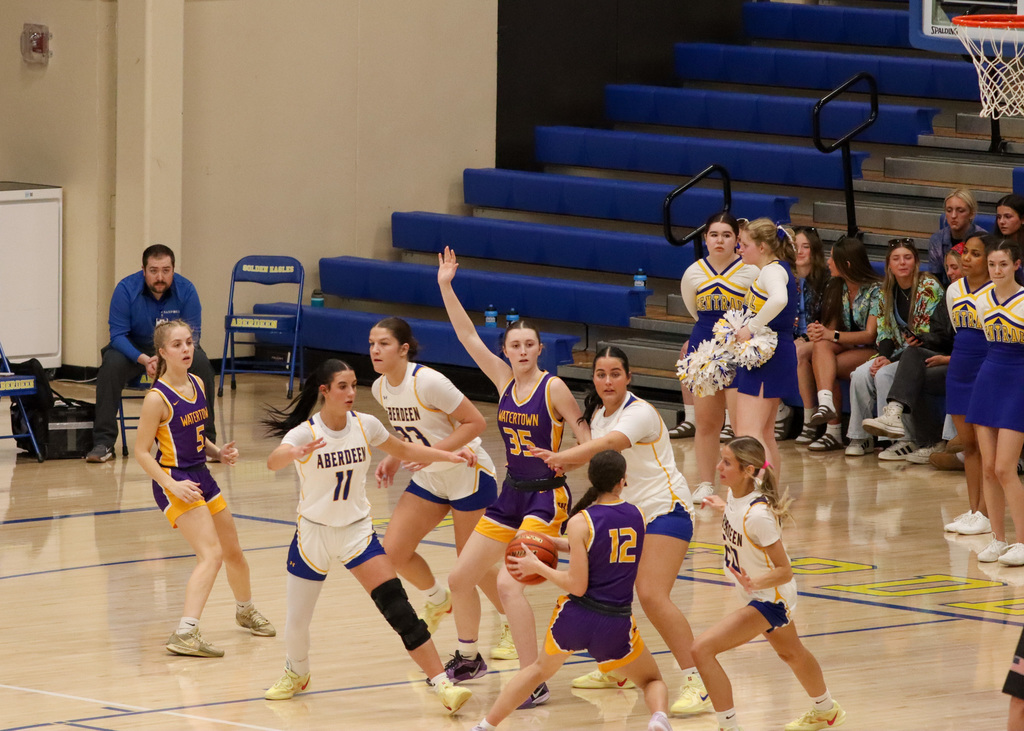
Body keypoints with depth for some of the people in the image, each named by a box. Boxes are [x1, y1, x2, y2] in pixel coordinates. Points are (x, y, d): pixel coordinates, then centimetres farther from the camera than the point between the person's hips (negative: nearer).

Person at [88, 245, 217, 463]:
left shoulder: (186, 290, -16)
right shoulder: (126, 289, -19)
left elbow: (192, 335, -15)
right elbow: (118, 334, -19)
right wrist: (143, 359, -37)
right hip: (133, 348, -1)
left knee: (201, 363, -27)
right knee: (111, 364, -31)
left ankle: (206, 440, -16)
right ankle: (103, 443, -26)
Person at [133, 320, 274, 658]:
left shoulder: (197, 384, 7)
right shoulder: (157, 398, -16)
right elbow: (141, 452, -15)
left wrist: (218, 452, 3)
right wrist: (172, 485, -24)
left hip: (201, 477, 8)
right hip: (175, 482, -8)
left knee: (233, 552, 22)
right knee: (211, 554, -22)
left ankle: (246, 611, 48)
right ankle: (185, 634, -29)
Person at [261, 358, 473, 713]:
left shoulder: (365, 425, -7)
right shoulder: (305, 432, -19)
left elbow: (403, 449, 12)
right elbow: (273, 461, -40)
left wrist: (449, 456, 0)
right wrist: (296, 453, -63)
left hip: (357, 530, 2)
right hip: (313, 533, -2)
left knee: (397, 606, -14)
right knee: (296, 623, 6)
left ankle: (443, 685, -15)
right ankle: (296, 674, 41)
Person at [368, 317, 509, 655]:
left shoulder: (427, 382, -25)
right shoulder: (380, 389, -2)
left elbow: (475, 422, -22)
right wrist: (394, 458, -1)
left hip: (468, 473, -7)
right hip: (428, 479, 7)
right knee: (393, 551, -5)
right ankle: (438, 599, 24)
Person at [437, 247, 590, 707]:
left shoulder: (554, 388, -11)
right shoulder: (504, 380, 4)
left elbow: (587, 440, -10)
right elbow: (467, 335, 2)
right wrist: (446, 287, -4)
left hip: (546, 498, -7)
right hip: (511, 495, 7)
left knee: (508, 583, -22)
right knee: (460, 578, 12)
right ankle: (468, 659, 36)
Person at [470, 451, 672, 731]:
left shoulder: (581, 522, -11)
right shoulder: (637, 516, 1)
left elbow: (577, 585, -13)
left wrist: (538, 567, 0)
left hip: (575, 619, -1)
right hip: (616, 625, 1)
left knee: (540, 669, 29)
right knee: (653, 681, 20)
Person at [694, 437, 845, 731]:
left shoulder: (757, 516, -35)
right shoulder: (736, 493, -12)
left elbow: (785, 571, -29)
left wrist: (754, 583, -45)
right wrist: (726, 508, 24)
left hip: (769, 598, -10)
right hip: (763, 594, 10)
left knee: (702, 648, -19)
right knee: (791, 653, 33)